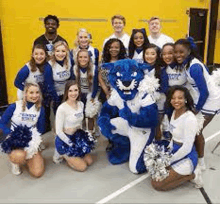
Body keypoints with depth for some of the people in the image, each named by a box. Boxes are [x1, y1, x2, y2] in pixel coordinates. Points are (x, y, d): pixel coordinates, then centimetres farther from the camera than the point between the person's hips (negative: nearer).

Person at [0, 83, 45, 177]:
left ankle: (26, 157, 22)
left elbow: (41, 129, 4)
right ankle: (14, 161, 3)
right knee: (19, 156, -38)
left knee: (37, 173, -10)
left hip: (31, 142, 3)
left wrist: (30, 136, -14)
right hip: (15, 141, -2)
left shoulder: (40, 109, -1)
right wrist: (12, 134, -18)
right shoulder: (14, 106, -10)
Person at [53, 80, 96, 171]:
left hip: (77, 136, 7)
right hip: (64, 140, -7)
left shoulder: (81, 104, 0)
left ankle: (68, 155, 18)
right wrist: (71, 144, -17)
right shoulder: (62, 108, -21)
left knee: (89, 161, 2)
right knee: (82, 166, -10)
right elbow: (59, 131, -18)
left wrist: (81, 136, 3)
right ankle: (63, 154, 10)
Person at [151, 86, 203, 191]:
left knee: (157, 184, -8)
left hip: (187, 157, -8)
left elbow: (187, 148, -23)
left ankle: (192, 175, 1)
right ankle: (184, 173, 12)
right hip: (175, 151, 9)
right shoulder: (175, 112, 1)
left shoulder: (190, 119, -25)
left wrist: (169, 161, -15)